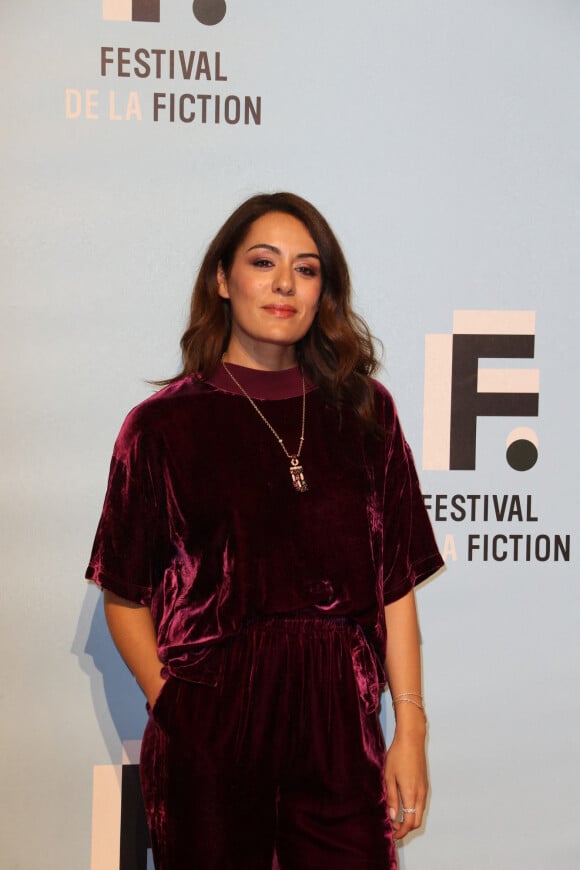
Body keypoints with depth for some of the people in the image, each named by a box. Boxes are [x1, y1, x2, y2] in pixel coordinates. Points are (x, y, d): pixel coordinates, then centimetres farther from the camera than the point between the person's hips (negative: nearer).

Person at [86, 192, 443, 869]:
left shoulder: (363, 412, 7)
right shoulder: (165, 424, 1)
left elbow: (395, 584, 5)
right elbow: (124, 596, 3)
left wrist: (410, 729, 1)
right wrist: (173, 707, -7)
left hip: (339, 732, 2)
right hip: (207, 736, -1)